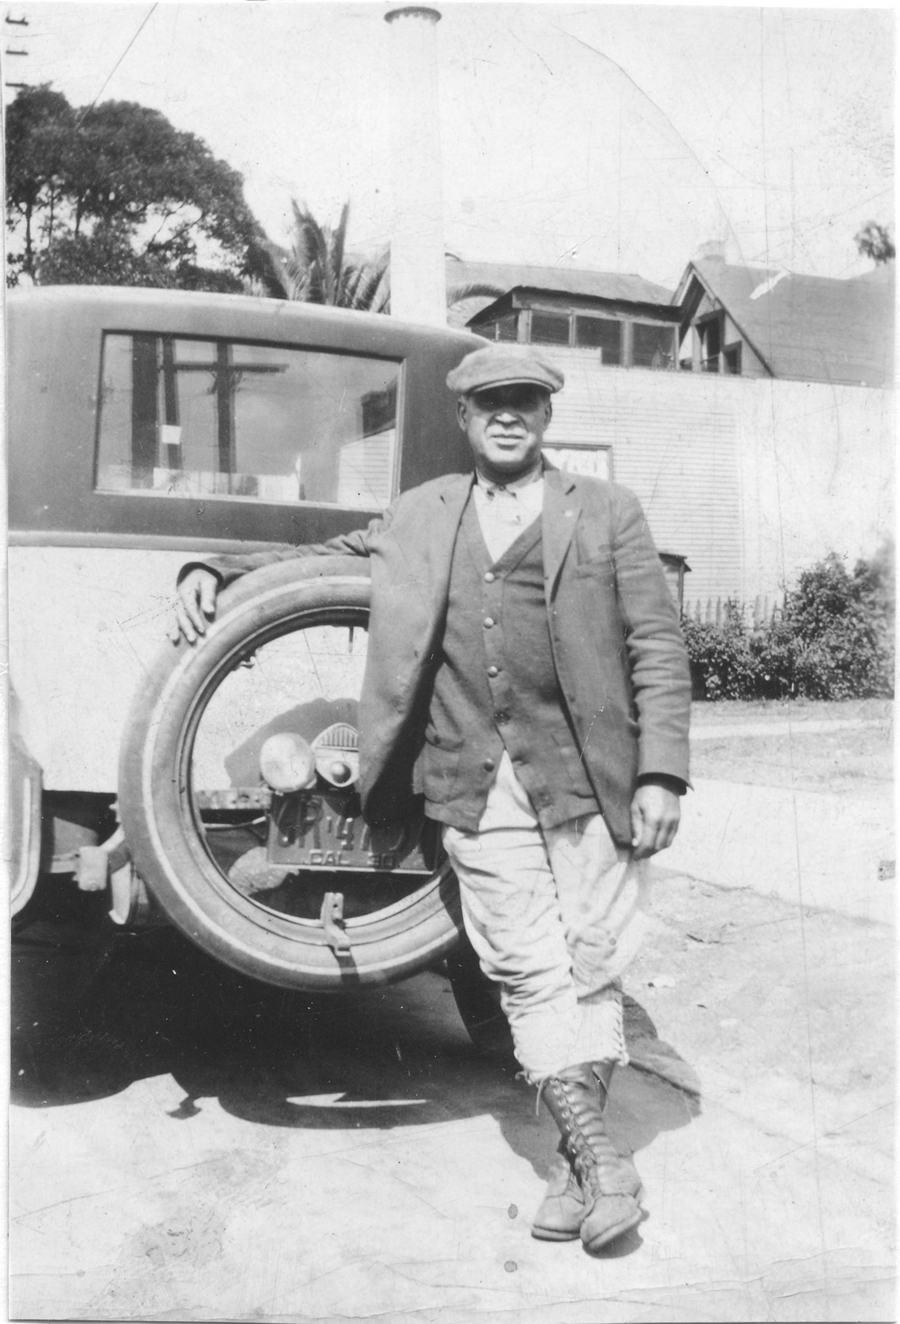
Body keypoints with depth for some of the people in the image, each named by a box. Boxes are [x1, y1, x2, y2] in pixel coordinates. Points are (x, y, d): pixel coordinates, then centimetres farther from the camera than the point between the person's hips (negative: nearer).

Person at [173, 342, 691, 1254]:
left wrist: (660, 775, -7)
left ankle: (575, 1158, 17)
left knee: (589, 964, 3)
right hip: (475, 784, 2)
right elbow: (328, 556, 27)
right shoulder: (420, 518, 16)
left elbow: (657, 649, 2)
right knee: (526, 971, -2)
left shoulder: (608, 513, 7)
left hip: (586, 775, -1)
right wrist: (216, 572, 11)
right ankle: (593, 1153, 6)